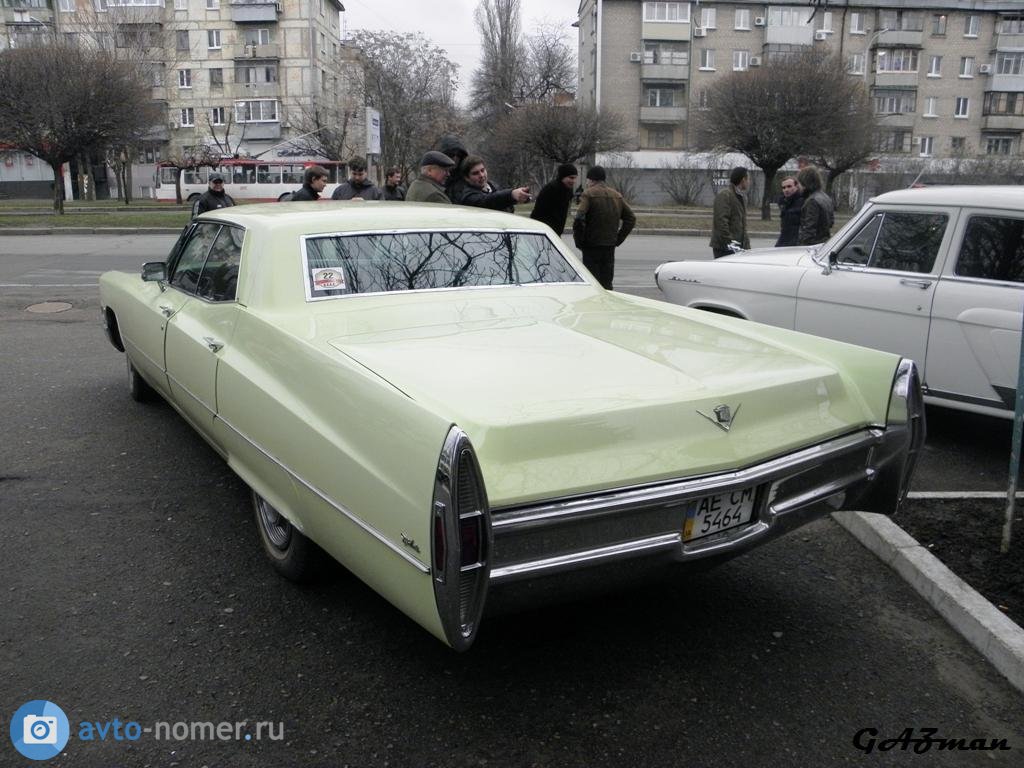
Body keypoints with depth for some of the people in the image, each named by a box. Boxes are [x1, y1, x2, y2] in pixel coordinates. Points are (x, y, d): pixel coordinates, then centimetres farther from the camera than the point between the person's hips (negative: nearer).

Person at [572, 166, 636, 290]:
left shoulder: (588, 194, -8)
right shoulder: (617, 195, 12)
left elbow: (579, 219, -20)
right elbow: (631, 218, 12)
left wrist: (578, 241, -10)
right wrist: (618, 239, 11)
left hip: (592, 247, -6)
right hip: (610, 247, 6)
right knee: (607, 283, 13)